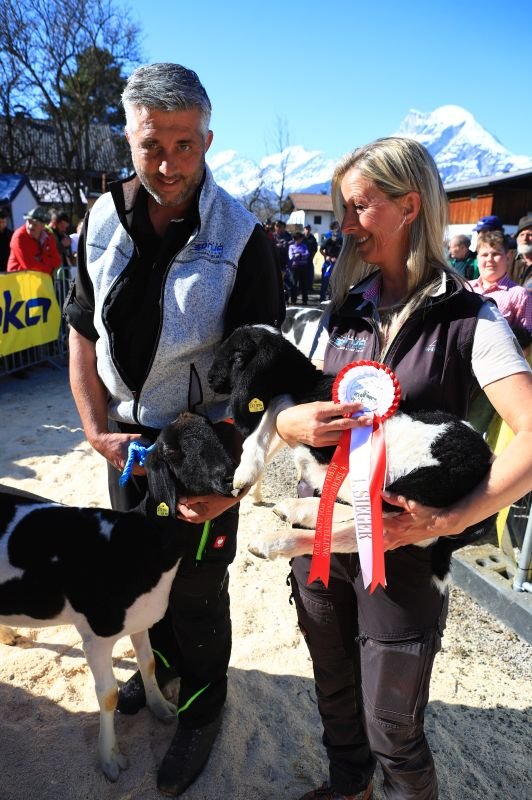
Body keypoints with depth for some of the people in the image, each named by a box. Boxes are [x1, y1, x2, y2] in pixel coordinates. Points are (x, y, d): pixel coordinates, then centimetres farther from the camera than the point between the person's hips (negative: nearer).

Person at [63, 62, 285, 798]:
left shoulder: (242, 238, -17)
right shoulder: (102, 222, -3)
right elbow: (83, 335, 3)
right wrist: (97, 431, -3)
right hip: (126, 439, 5)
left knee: (199, 588, 11)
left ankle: (202, 708, 39)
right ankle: (162, 662, 53)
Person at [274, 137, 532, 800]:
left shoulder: (468, 318, -10)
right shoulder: (345, 310, 7)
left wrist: (448, 520, -26)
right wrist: (290, 422, -11)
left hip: (401, 548, -5)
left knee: (391, 726, 10)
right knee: (334, 693, 24)